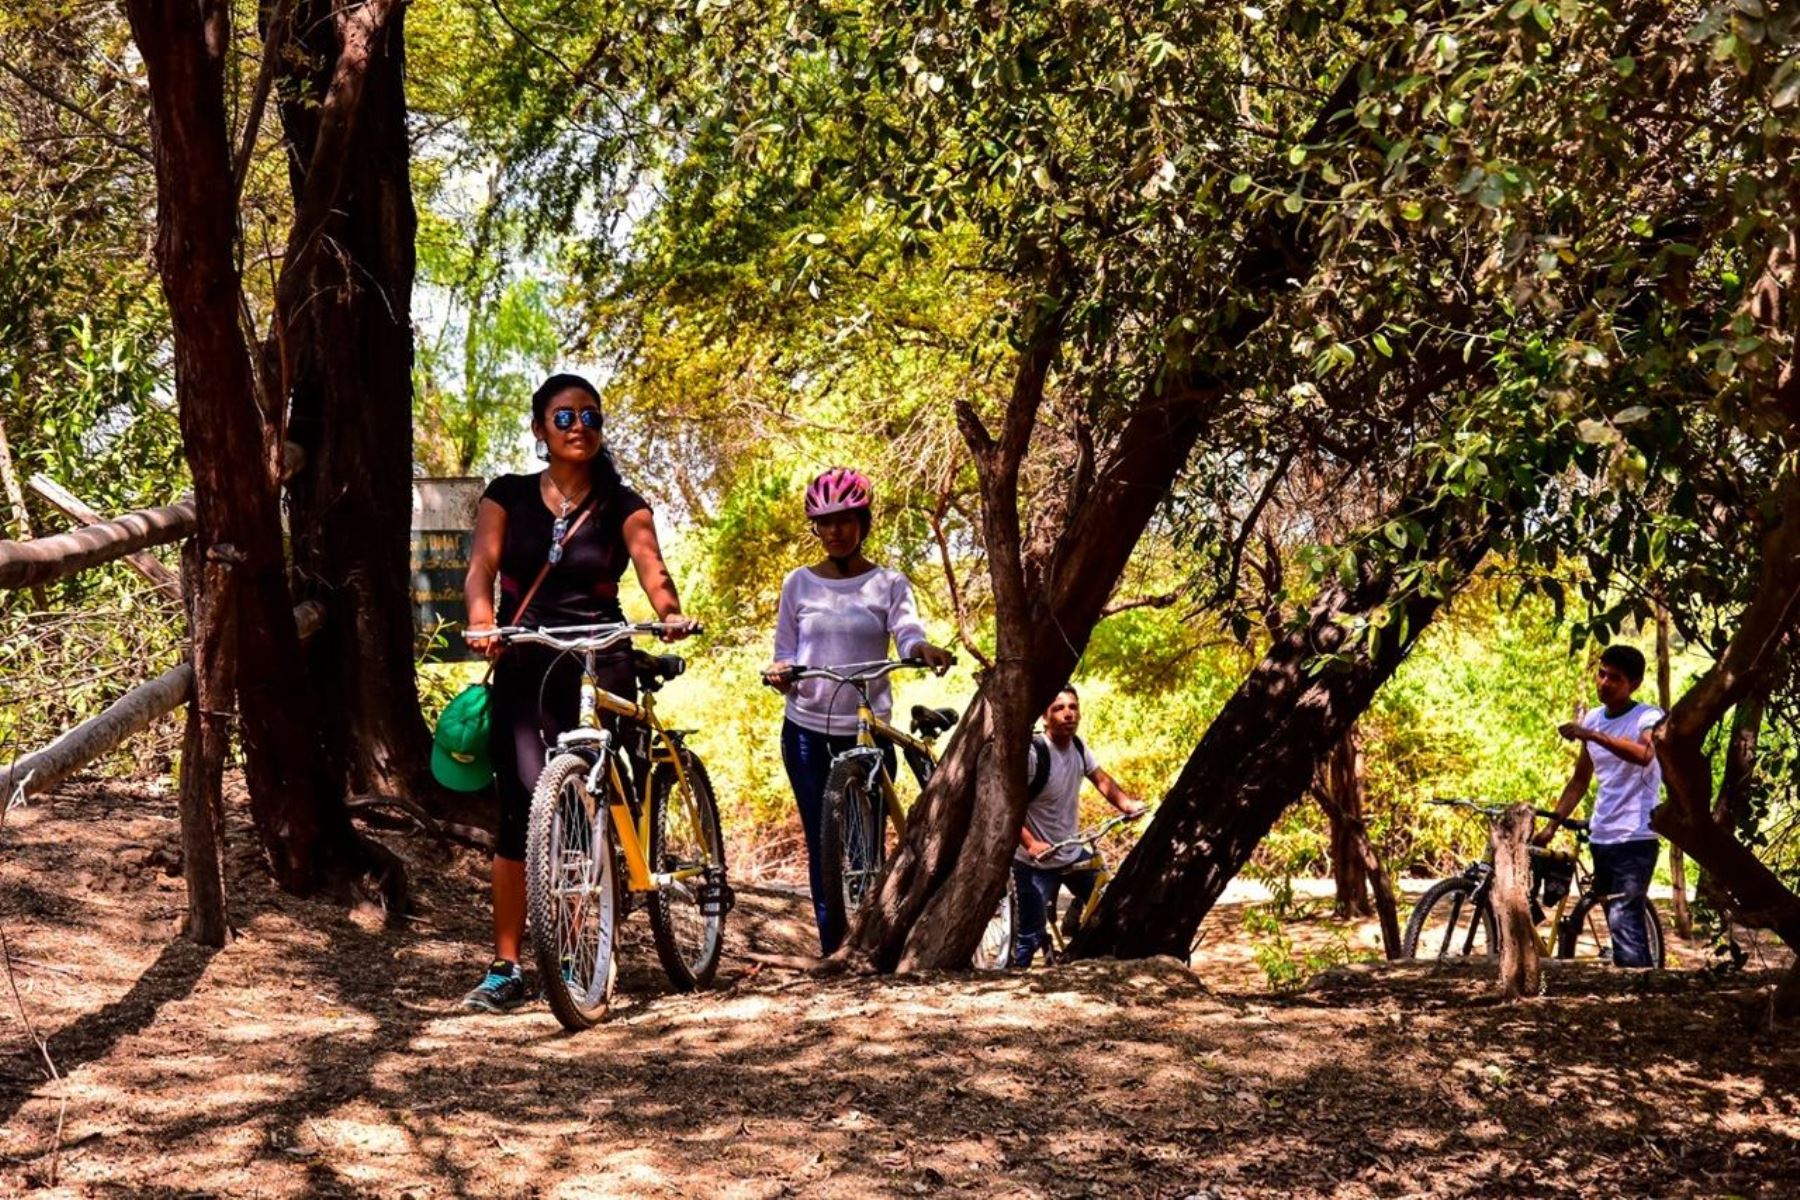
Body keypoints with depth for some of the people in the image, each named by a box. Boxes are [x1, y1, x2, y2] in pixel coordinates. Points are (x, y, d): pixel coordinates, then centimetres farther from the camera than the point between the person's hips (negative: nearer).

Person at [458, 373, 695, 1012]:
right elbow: (482, 565, -6)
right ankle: (505, 966, -5)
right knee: (522, 810, -10)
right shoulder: (508, 496, 8)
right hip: (524, 666, 0)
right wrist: (481, 619, -28)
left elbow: (650, 567, -11)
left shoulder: (621, 506, 6)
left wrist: (671, 612, -33)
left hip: (600, 667, 0)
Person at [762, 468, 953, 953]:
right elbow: (785, 653, 9)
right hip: (807, 731, 1)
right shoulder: (799, 583, 8)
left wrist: (925, 649, -35)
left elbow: (907, 635, -12)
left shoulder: (888, 584, 4)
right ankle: (833, 954, 3)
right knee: (823, 851, 0)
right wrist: (779, 673, -14)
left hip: (868, 731, -1)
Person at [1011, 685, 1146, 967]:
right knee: (1031, 936, -4)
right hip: (1036, 863, -7)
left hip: (1073, 854, 7)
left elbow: (1102, 780, 12)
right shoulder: (1031, 753, -24)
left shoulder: (1078, 747, -2)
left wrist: (1128, 803, -7)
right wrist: (1030, 843, -35)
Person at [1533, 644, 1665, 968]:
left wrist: (1593, 735, -39)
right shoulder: (1592, 719, 12)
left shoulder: (1648, 717, -8)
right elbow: (1580, 779, 20)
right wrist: (1552, 824, 13)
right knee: (1626, 926, 10)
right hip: (1601, 838, 7)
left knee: (1623, 918, -18)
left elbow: (1644, 755, -31)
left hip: (1635, 839, -7)